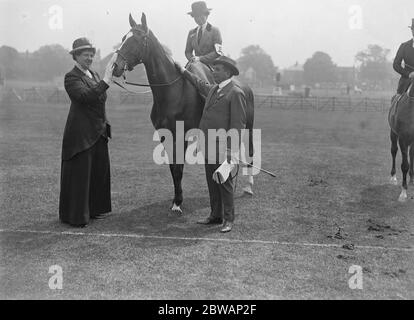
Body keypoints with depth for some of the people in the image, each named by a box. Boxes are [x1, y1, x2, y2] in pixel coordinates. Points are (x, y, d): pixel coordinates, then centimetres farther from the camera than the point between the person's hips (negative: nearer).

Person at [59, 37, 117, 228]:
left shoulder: (94, 75, 14)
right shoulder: (71, 77, -11)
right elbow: (86, 96, -29)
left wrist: (105, 125, 18)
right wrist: (105, 82, -37)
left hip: (99, 132, 8)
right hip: (81, 133, -8)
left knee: (99, 171, 14)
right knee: (79, 173, -1)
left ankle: (95, 209, 28)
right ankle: (75, 216, 9)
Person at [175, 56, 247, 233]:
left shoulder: (236, 93, -11)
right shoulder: (213, 89, 14)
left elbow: (238, 125, -16)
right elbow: (200, 84, 38)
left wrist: (232, 151, -20)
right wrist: (183, 71, 40)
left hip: (223, 150, -8)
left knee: (225, 185, 1)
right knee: (212, 184, 14)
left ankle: (228, 219, 12)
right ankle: (216, 215, 26)